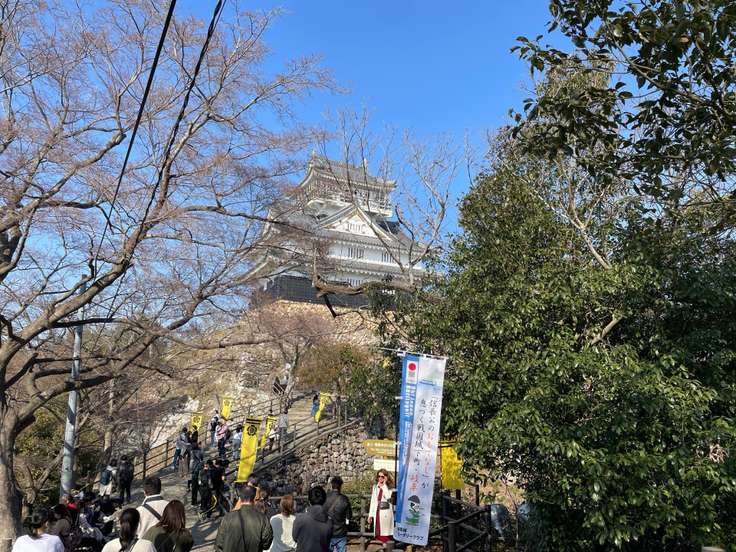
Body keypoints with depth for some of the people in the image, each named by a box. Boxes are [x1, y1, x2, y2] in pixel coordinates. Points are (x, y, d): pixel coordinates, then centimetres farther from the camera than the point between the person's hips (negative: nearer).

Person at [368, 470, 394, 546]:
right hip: (377, 512, 5)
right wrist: (370, 515, 12)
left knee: (385, 534, -6)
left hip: (386, 513, -5)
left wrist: (384, 485, -16)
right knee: (378, 534, 6)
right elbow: (373, 501, 15)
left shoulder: (390, 487, -3)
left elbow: (388, 497, -21)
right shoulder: (375, 487, 12)